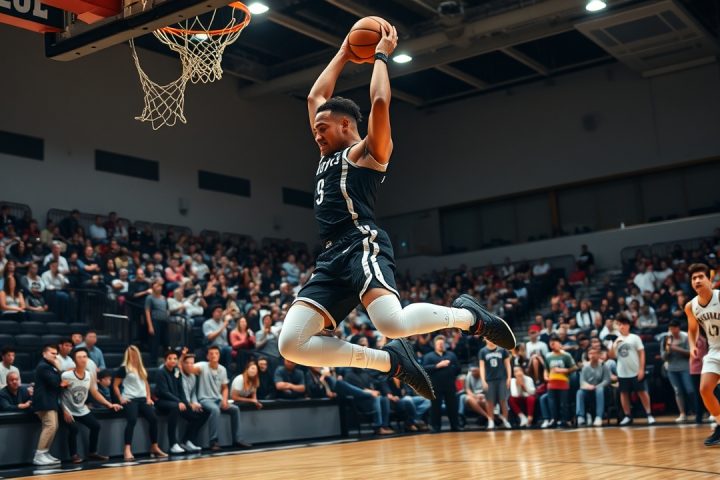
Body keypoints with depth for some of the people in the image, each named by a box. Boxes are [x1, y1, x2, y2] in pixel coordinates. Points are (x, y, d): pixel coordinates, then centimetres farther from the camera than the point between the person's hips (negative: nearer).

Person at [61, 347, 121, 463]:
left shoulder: (90, 376, -4)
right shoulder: (66, 376, -20)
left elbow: (95, 393, 7)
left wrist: (109, 404, -1)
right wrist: (65, 411, -21)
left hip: (82, 410, 6)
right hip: (69, 410, -6)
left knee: (96, 425, -2)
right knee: (73, 428, -25)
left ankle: (92, 453, 14)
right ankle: (74, 455, -7)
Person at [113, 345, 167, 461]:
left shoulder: (142, 369, 20)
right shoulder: (124, 368, 1)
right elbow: (115, 386, 0)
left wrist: (148, 398, 13)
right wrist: (121, 399, -9)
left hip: (142, 398, 6)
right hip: (130, 399, -6)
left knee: (153, 418, -12)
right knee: (132, 420, -29)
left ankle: (154, 448, 0)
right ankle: (127, 450, -30)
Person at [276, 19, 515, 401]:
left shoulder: (368, 151, 8)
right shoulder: (328, 156, 29)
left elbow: (380, 102, -9)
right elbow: (315, 97, 36)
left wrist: (380, 56, 7)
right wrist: (344, 55, 37)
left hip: (363, 246, -8)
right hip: (332, 258, 8)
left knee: (393, 323, -33)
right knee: (291, 345, -10)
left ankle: (467, 315, 0)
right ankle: (392, 361, 0)